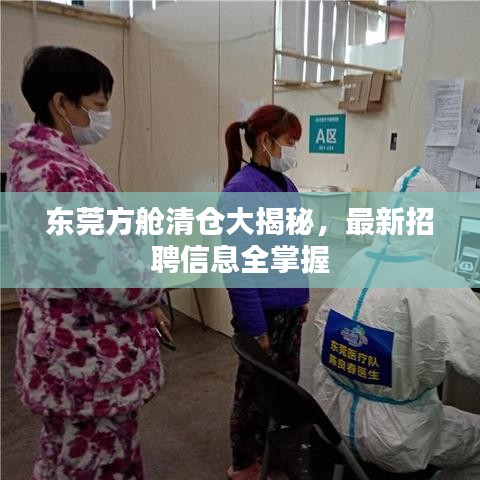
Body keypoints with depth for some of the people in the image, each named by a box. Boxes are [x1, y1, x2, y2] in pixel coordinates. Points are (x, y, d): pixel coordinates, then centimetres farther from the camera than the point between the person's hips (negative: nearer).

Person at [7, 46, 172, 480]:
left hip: (76, 352, 10)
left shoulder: (41, 162, 9)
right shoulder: (58, 174, -26)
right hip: (90, 363, -10)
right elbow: (112, 275, -27)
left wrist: (146, 305, 15)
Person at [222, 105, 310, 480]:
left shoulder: (285, 185, 4)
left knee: (287, 381, 21)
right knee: (255, 388, 11)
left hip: (289, 307, 8)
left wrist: (302, 297, 15)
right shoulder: (241, 189, -21)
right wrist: (255, 327, -19)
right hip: (263, 310, -8)